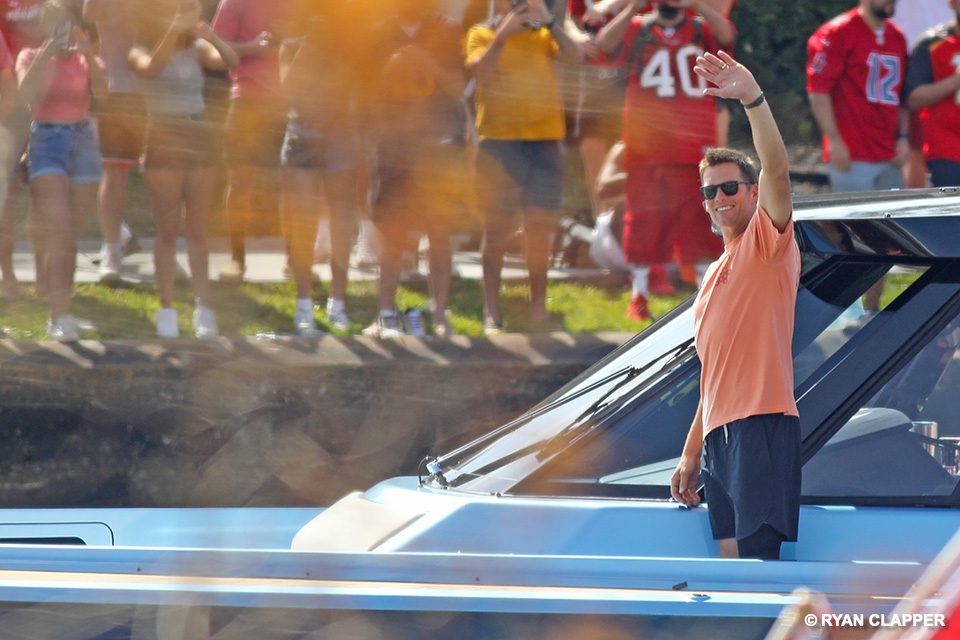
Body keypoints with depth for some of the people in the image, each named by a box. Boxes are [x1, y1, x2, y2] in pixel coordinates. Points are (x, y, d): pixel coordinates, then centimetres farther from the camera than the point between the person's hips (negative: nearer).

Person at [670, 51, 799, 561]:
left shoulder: (767, 241, 3)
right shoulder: (715, 274, 26)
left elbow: (777, 171, -17)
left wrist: (752, 97, -27)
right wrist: (691, 452, 24)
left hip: (762, 426, -8)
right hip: (719, 433, 8)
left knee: (755, 554, -16)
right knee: (732, 558, 2)